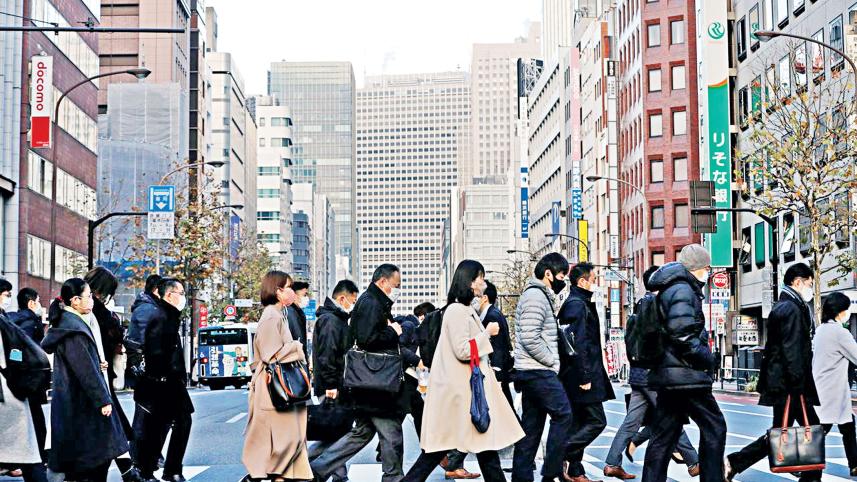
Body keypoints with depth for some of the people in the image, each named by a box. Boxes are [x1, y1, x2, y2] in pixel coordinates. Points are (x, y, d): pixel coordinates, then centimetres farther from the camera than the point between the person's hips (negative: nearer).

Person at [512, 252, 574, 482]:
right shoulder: (536, 295, -13)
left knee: (531, 426, 10)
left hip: (531, 372, 10)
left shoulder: (539, 295, 20)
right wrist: (552, 361, -13)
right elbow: (530, 338, -22)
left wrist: (551, 361, 14)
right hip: (539, 371, -10)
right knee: (563, 414, -7)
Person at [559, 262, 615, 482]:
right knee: (596, 421, -8)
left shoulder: (574, 303, 19)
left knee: (578, 423, 11)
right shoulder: (578, 305, -13)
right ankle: (562, 454, -12)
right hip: (581, 375, -10)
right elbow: (578, 344, -21)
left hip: (573, 378, 10)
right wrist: (585, 377, -22)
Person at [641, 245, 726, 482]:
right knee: (714, 427, 0)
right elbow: (682, 334, -23)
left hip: (667, 376, 10)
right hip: (687, 376, -10)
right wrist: (707, 358, -12)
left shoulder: (668, 291, 20)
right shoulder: (683, 290, -11)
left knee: (664, 435, 9)